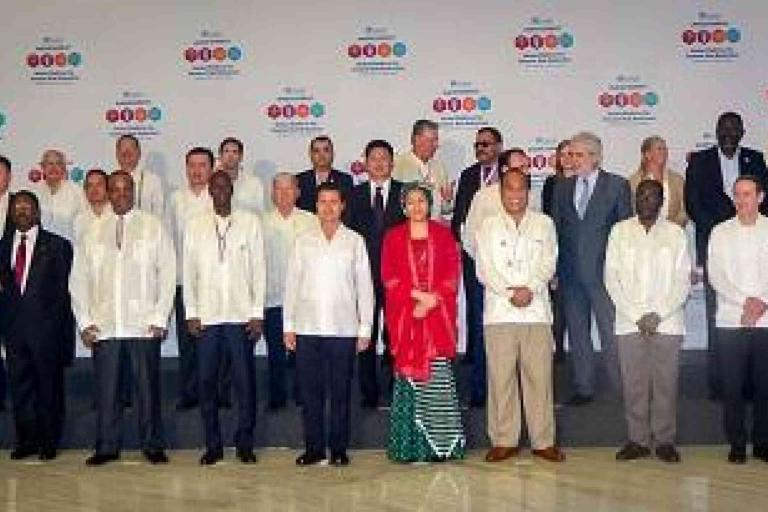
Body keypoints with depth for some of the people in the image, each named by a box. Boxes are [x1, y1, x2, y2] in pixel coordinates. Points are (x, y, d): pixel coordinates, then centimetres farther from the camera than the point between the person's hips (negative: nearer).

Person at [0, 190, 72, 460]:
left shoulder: (57, 245, 2)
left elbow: (63, 288, -1)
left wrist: (54, 322, -7)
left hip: (46, 327, -3)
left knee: (49, 386, 4)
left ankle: (49, 442, 14)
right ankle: (26, 440, 17)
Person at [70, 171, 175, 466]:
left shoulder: (153, 227, 5)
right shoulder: (92, 233, 12)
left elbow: (167, 273, 2)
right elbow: (78, 279, 12)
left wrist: (159, 318, -5)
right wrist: (85, 322, 2)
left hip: (143, 325, -2)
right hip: (103, 327, 2)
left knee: (148, 386, 1)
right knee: (105, 388, 4)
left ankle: (152, 445, 13)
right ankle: (106, 446, 16)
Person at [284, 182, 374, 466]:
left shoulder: (354, 241, 5)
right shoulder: (303, 241, 8)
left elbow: (364, 285, 5)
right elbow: (292, 284, 8)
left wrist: (365, 328, 1)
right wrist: (288, 325, 3)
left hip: (343, 328, -1)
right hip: (307, 328, 1)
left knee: (340, 392, 4)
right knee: (309, 391, 4)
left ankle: (339, 448, 14)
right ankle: (313, 447, 15)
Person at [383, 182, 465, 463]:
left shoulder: (443, 234, 10)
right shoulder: (393, 237, 10)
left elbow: (452, 273, 4)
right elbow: (389, 276, 2)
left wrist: (432, 300, -10)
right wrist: (417, 295, -10)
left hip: (438, 313, 0)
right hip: (404, 315, 0)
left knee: (439, 375, -5)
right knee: (408, 374, -3)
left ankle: (443, 442, 2)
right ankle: (410, 445, 3)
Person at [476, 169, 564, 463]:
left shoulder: (544, 224, 12)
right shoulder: (489, 227, 9)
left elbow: (548, 264, 3)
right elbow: (484, 269, 1)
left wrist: (530, 289, -13)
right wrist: (510, 293, -11)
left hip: (536, 310, 1)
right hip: (499, 312, 0)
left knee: (539, 376, 1)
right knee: (501, 377, 0)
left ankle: (543, 441, 9)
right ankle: (504, 441, 9)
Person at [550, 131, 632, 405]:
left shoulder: (617, 185, 1)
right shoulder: (562, 187, 11)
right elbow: (556, 228, 11)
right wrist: (554, 269, 5)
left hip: (604, 269, -4)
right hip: (571, 272, 4)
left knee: (611, 331, -2)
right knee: (576, 331, 10)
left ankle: (620, 386, 7)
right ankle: (583, 387, 20)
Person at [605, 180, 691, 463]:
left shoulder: (676, 233, 6)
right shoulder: (620, 231, 7)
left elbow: (683, 280, 2)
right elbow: (612, 277, 2)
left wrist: (658, 315, -9)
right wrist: (637, 315, -6)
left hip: (667, 321, 0)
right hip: (629, 322, 1)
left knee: (666, 382, 1)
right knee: (633, 383, 2)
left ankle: (665, 440, 12)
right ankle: (638, 440, 12)